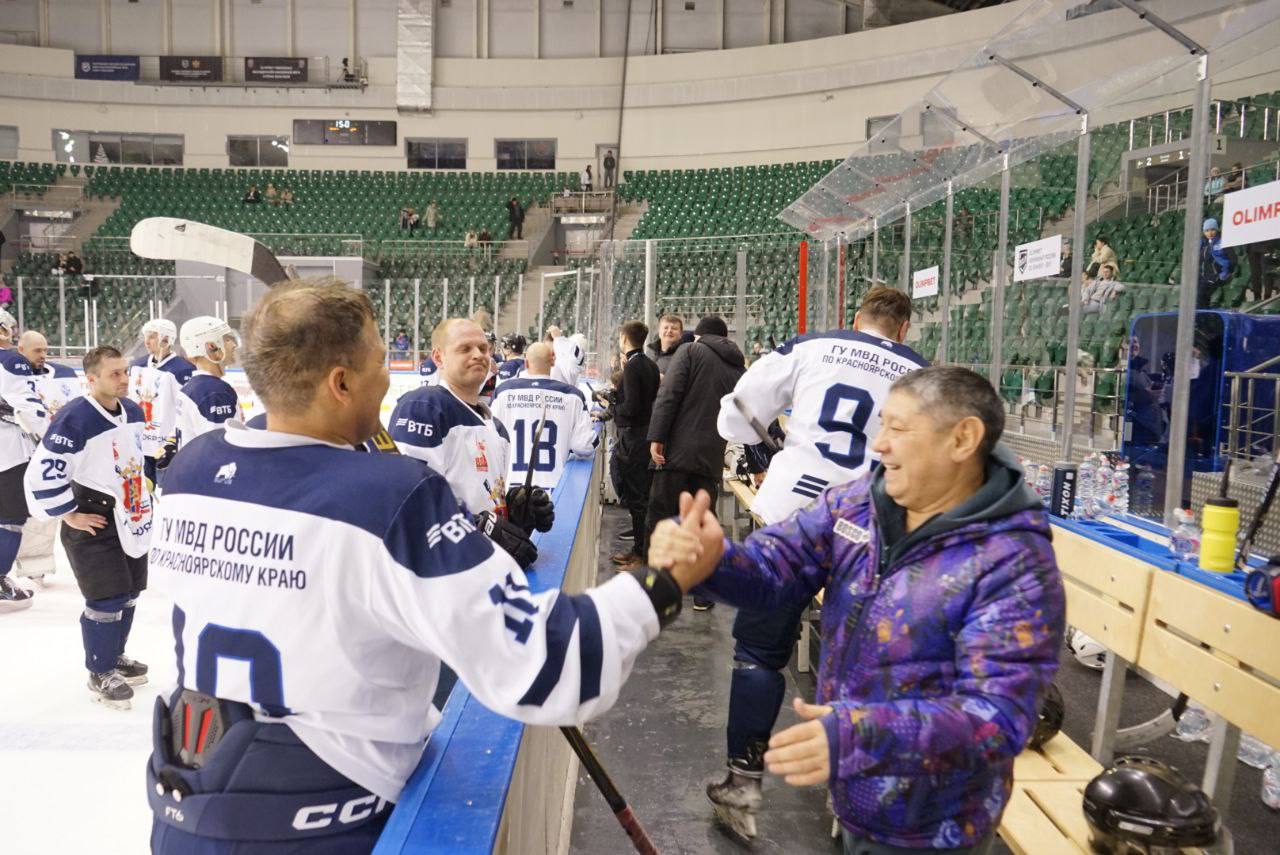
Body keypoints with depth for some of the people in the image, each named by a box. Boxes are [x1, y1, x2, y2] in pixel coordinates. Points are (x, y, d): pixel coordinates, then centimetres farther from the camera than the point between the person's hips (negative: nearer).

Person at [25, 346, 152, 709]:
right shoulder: (73, 419, -22)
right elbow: (42, 475, -22)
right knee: (107, 600, -6)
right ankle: (100, 674, 11)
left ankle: (114, 655, 35)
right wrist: (70, 515, -15)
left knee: (129, 593, 16)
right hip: (92, 523, -8)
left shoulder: (133, 411, 3)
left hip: (131, 518, 8)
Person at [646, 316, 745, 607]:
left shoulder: (691, 351, 6)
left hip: (678, 451, -4)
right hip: (712, 459, 4)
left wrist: (656, 437, -11)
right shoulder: (739, 368, 18)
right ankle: (703, 593, 15)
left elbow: (668, 395, -9)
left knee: (659, 520, 2)